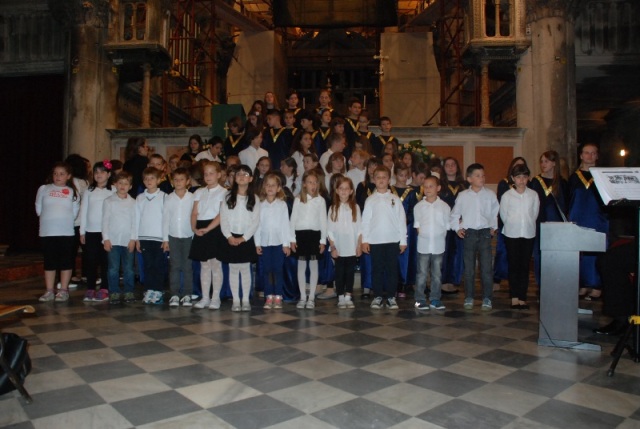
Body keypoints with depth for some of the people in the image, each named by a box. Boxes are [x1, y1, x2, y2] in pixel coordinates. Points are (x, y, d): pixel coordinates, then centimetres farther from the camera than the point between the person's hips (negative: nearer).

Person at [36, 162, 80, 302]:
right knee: (49, 262, 7)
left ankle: (63, 290, 13)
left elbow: (75, 212, 1)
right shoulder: (43, 189, 6)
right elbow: (39, 209, 7)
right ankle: (49, 291, 14)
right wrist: (49, 219, 7)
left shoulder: (72, 192, 5)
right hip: (47, 232, 1)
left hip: (66, 232, -1)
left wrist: (64, 220, -1)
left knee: (66, 262, 4)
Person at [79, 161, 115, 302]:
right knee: (90, 260, 4)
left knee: (105, 260, 1)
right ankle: (90, 289, 12)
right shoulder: (89, 191, 9)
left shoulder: (113, 191, 1)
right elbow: (83, 211, 9)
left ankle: (104, 289, 8)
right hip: (90, 231, 3)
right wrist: (82, 231, 5)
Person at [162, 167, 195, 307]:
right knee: (175, 266, 3)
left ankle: (187, 295, 11)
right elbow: (165, 219, 3)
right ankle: (174, 295, 10)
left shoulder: (192, 198, -3)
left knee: (187, 266, 3)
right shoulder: (169, 198, 2)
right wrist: (165, 239, 1)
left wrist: (196, 236, -5)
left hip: (188, 237, -1)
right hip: (173, 237, 1)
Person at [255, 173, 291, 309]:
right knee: (266, 270, 5)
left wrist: (286, 243, -3)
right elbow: (257, 224, 4)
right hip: (264, 243, 1)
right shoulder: (260, 205, 3)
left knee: (278, 270, 2)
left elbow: (285, 224, 0)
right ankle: (269, 298, 13)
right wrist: (257, 243, 0)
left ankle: (278, 297, 10)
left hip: (278, 242, -1)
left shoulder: (282, 204, 0)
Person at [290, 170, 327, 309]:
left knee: (314, 266, 4)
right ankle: (302, 297, 14)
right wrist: (292, 239, -1)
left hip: (314, 234, 0)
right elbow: (293, 219, 3)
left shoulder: (320, 200, 2)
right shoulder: (298, 199, 3)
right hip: (301, 234, 1)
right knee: (301, 266, 5)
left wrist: (323, 240, -1)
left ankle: (311, 297, 12)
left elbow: (323, 221, 2)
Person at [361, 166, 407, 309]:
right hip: (375, 240, 0)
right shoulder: (370, 200, 4)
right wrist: (364, 240, -3)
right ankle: (377, 297, 15)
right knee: (377, 269, 6)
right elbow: (365, 221, 3)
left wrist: (403, 240, 0)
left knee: (392, 269, 4)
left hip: (393, 240, 0)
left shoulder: (395, 199, 4)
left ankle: (391, 297, 13)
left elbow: (401, 220, 4)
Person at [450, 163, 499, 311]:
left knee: (486, 267, -2)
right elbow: (455, 214, 12)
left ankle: (487, 298, 8)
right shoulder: (463, 196, 2)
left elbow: (495, 213, 13)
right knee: (469, 267, 6)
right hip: (469, 233, 0)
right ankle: (469, 297, 16)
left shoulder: (490, 194, 3)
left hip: (485, 233, 0)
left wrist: (493, 227, 5)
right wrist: (457, 228, 3)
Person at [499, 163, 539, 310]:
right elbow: (503, 215, 3)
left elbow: (535, 213, 8)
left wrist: (528, 225, 6)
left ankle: (522, 297, 12)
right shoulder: (507, 195, -3)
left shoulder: (533, 195, 1)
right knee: (513, 266, 3)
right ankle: (514, 297, 10)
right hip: (512, 234, -1)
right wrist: (512, 226, 6)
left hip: (528, 234, 2)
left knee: (525, 266, 5)